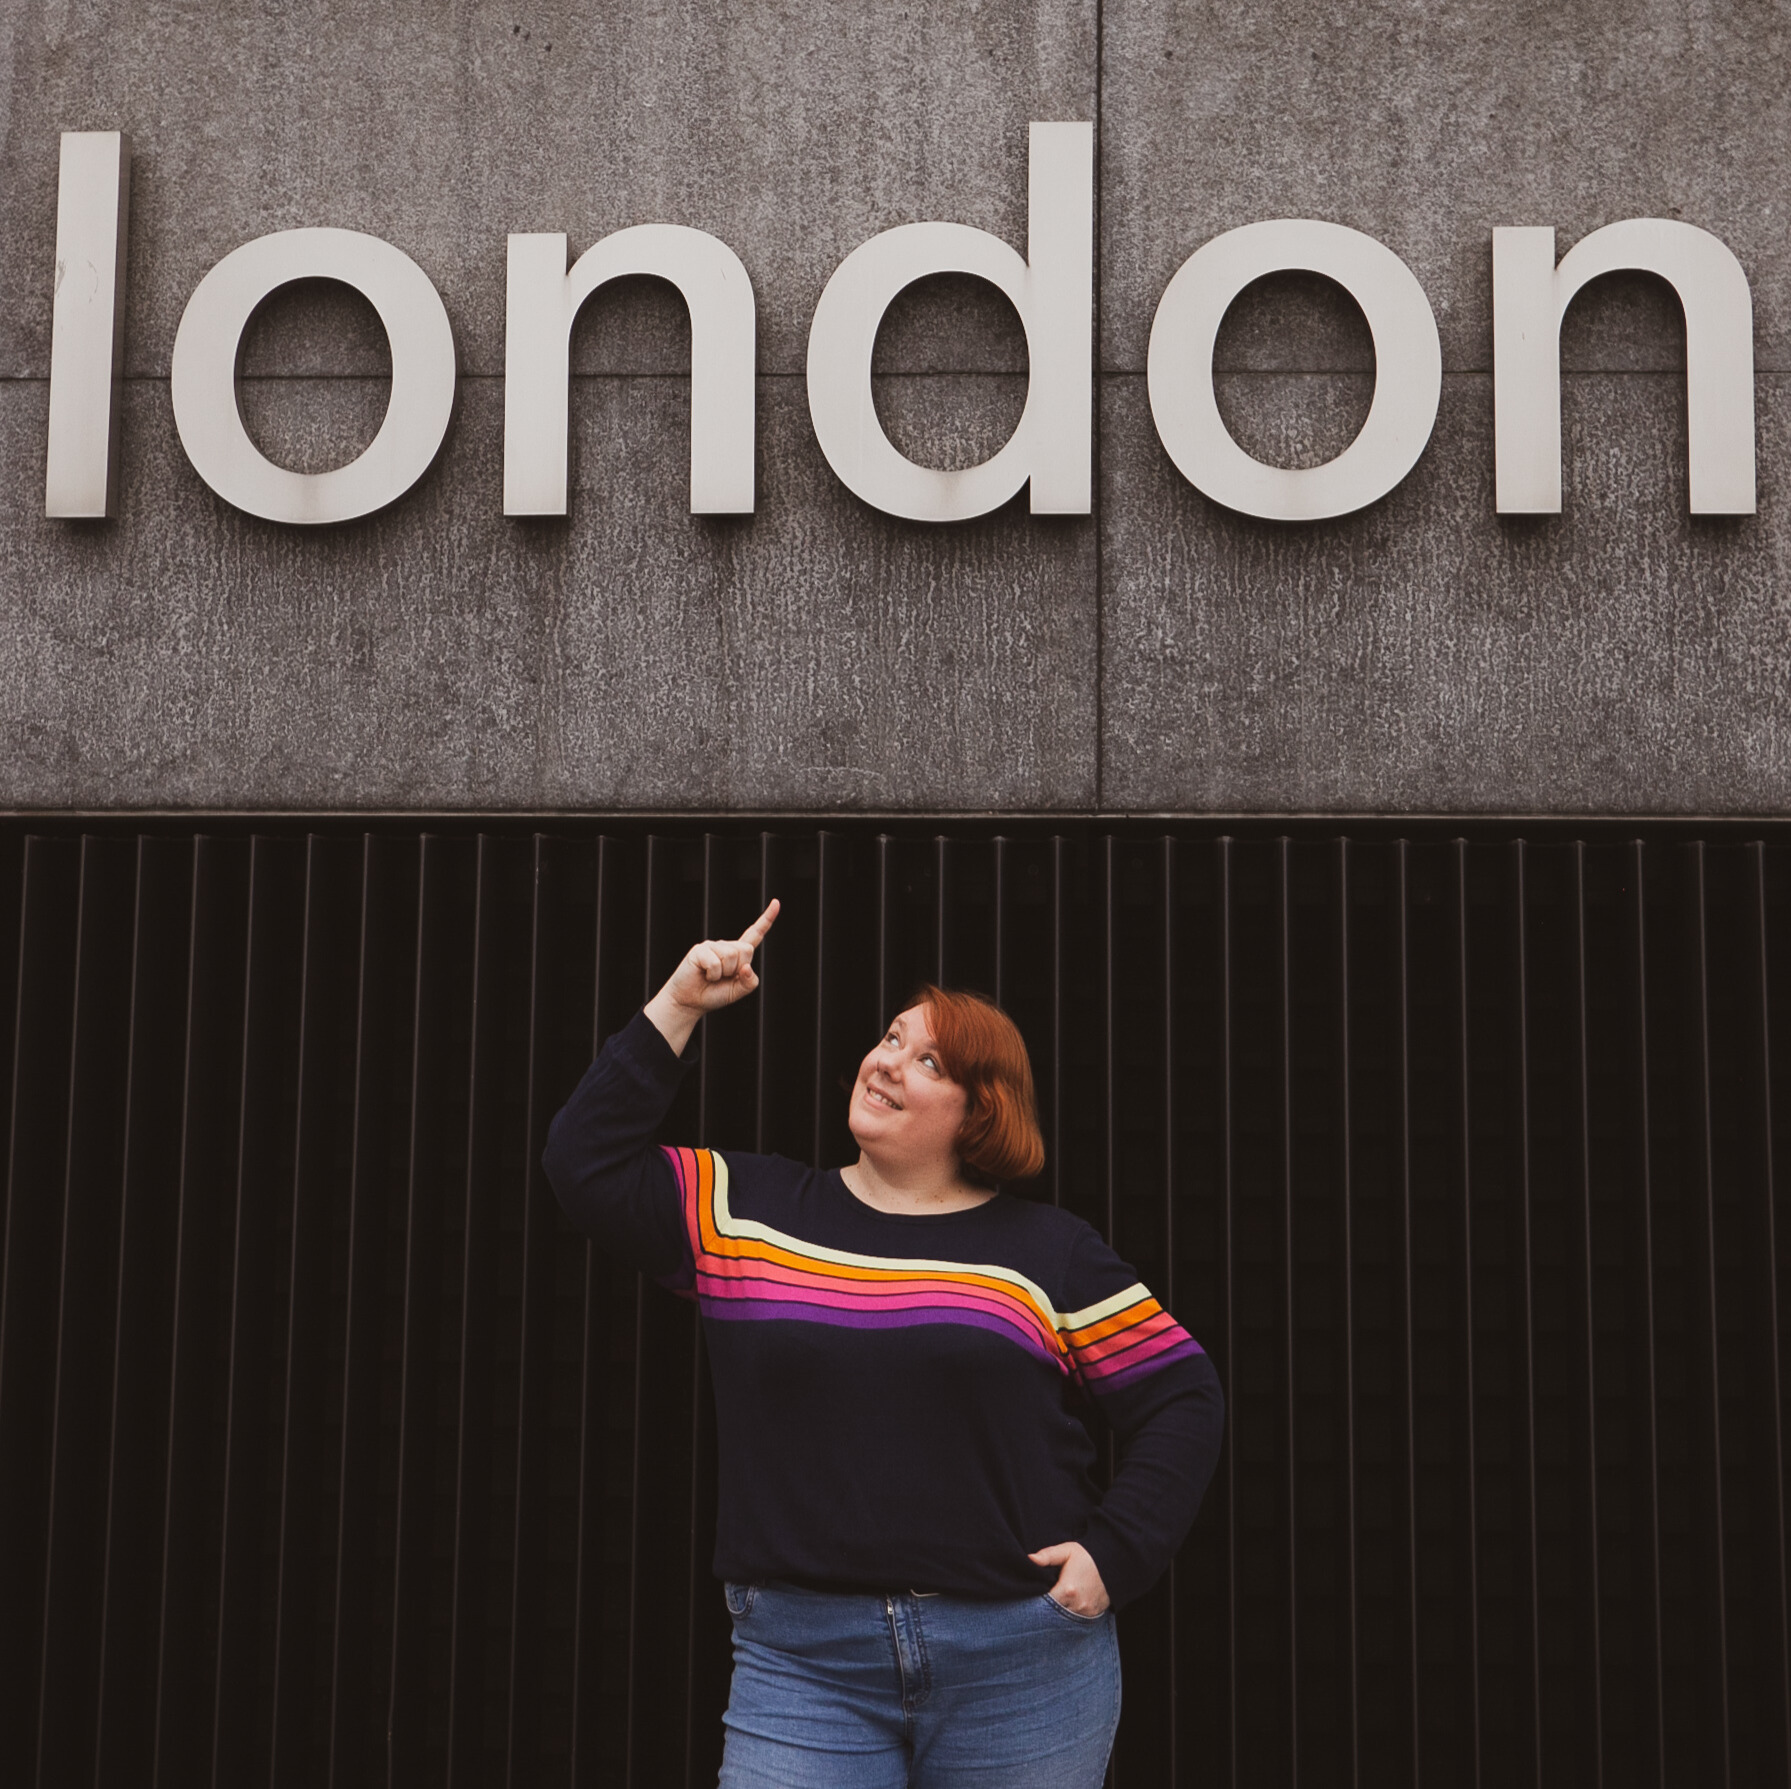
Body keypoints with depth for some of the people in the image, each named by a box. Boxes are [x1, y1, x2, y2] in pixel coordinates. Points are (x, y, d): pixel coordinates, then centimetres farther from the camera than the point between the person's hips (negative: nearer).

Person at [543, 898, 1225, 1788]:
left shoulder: (1047, 1249, 5)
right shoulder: (747, 1210, 10)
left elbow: (1183, 1397, 7)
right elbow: (586, 1165, 2)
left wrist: (1115, 1552, -5)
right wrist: (675, 1008, 1)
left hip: (1018, 1667, 0)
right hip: (803, 1666, 1)